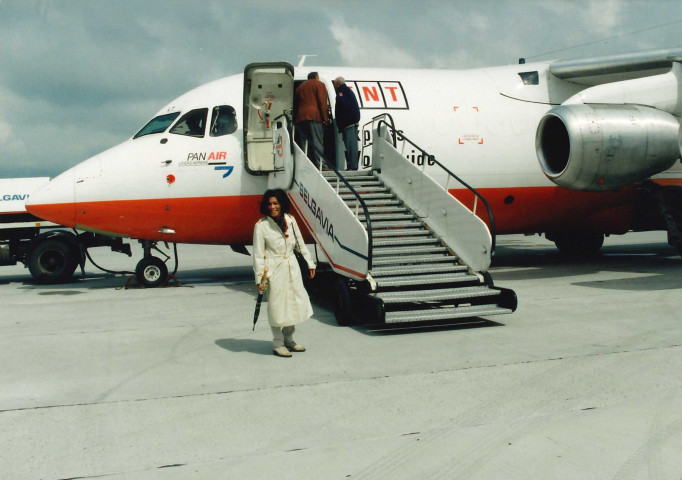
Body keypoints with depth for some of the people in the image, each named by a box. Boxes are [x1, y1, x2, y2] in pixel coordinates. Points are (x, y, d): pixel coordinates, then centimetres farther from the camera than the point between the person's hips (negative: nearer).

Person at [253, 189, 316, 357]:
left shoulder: (290, 220, 5)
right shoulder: (261, 225, -8)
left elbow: (300, 244, 15)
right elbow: (258, 254, -7)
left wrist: (309, 263, 14)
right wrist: (260, 278, -10)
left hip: (292, 268, 5)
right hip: (274, 269, -5)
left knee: (296, 303, 10)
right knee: (277, 306, 0)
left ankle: (289, 339, 28)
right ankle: (278, 344, 14)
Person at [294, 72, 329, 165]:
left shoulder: (300, 87, 26)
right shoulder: (319, 85, 7)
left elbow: (296, 103, 22)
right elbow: (322, 102, -4)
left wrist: (296, 119, 19)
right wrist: (325, 118, -5)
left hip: (300, 116, 5)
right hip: (314, 116, -5)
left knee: (303, 143, 5)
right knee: (317, 141, -8)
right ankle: (319, 163, -17)